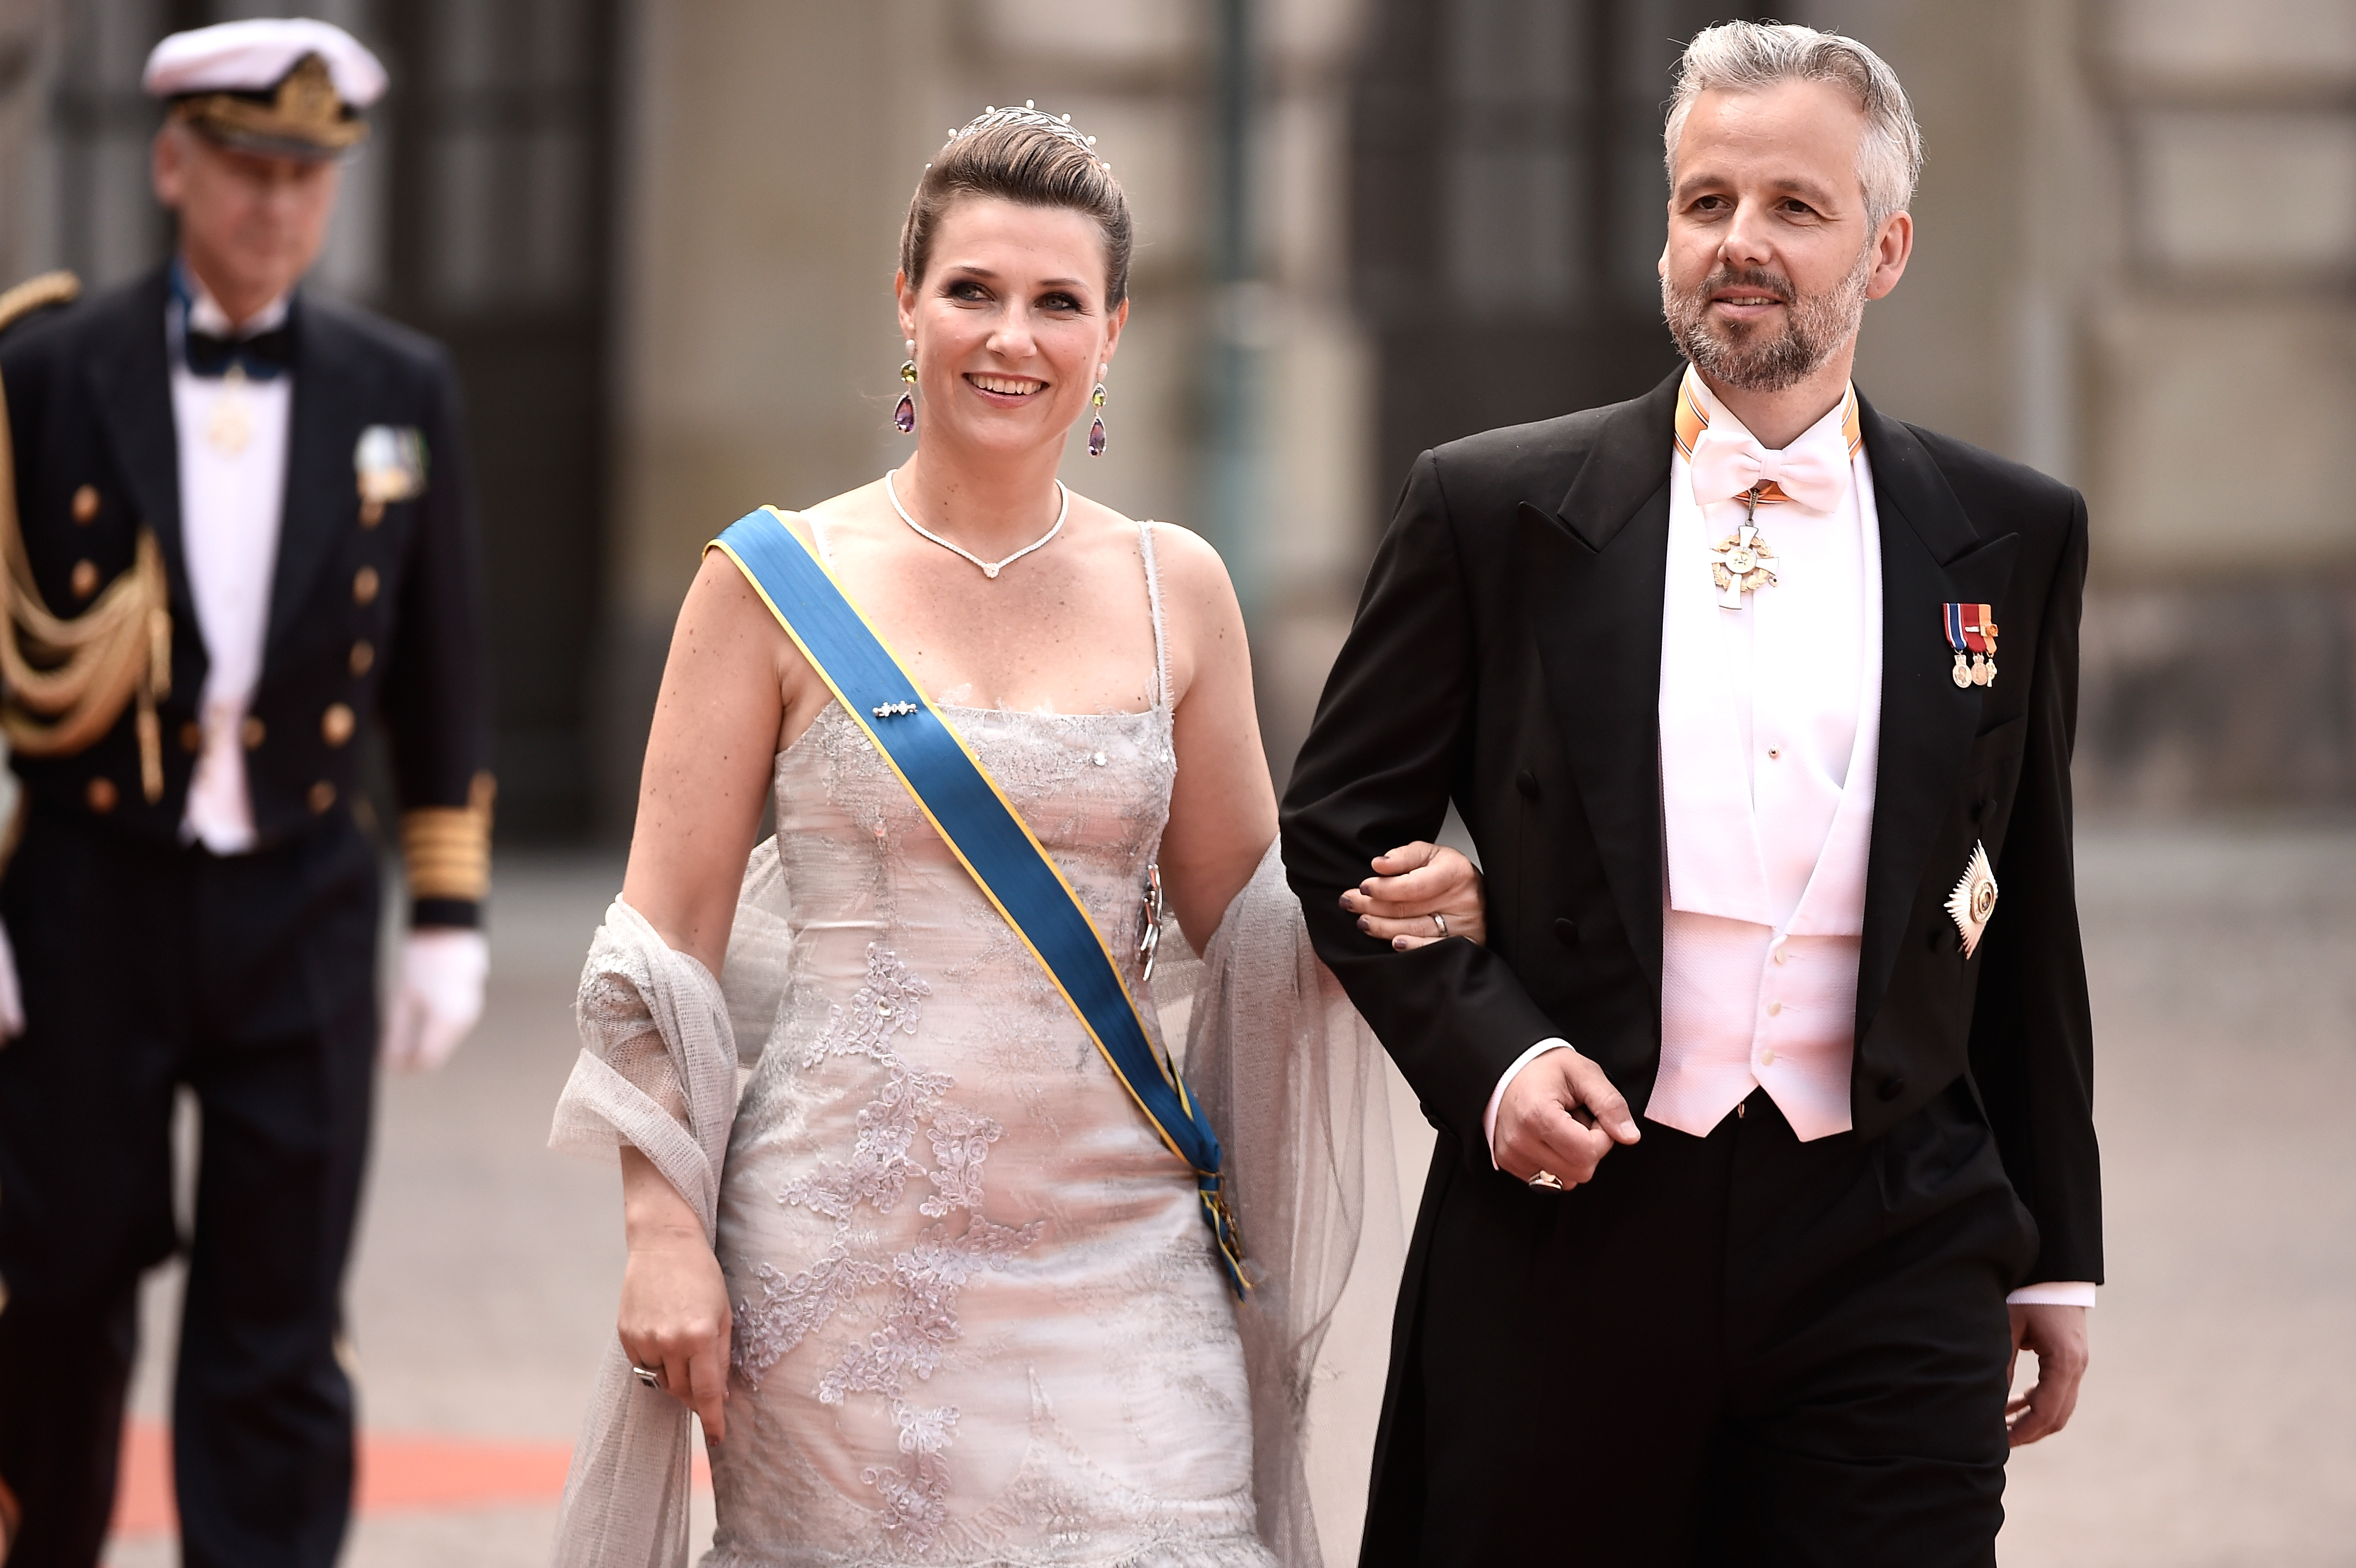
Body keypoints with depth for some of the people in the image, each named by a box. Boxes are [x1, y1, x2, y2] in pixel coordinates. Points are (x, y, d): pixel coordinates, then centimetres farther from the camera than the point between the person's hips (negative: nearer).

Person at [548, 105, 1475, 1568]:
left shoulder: (1175, 588, 9)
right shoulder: (778, 584, 1)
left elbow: (1237, 910, 15)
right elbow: (669, 942, 0)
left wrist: (1397, 903, -6)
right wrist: (665, 1238, -8)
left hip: (1117, 1262, 2)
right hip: (849, 1259, -2)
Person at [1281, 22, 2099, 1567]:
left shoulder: (2012, 540, 8)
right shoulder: (1495, 511, 3)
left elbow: (2026, 919, 13)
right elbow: (1338, 833, 6)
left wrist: (2054, 1258, 14)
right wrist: (1490, 1057, -10)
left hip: (1886, 1265, 1)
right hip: (1567, 1228, -1)